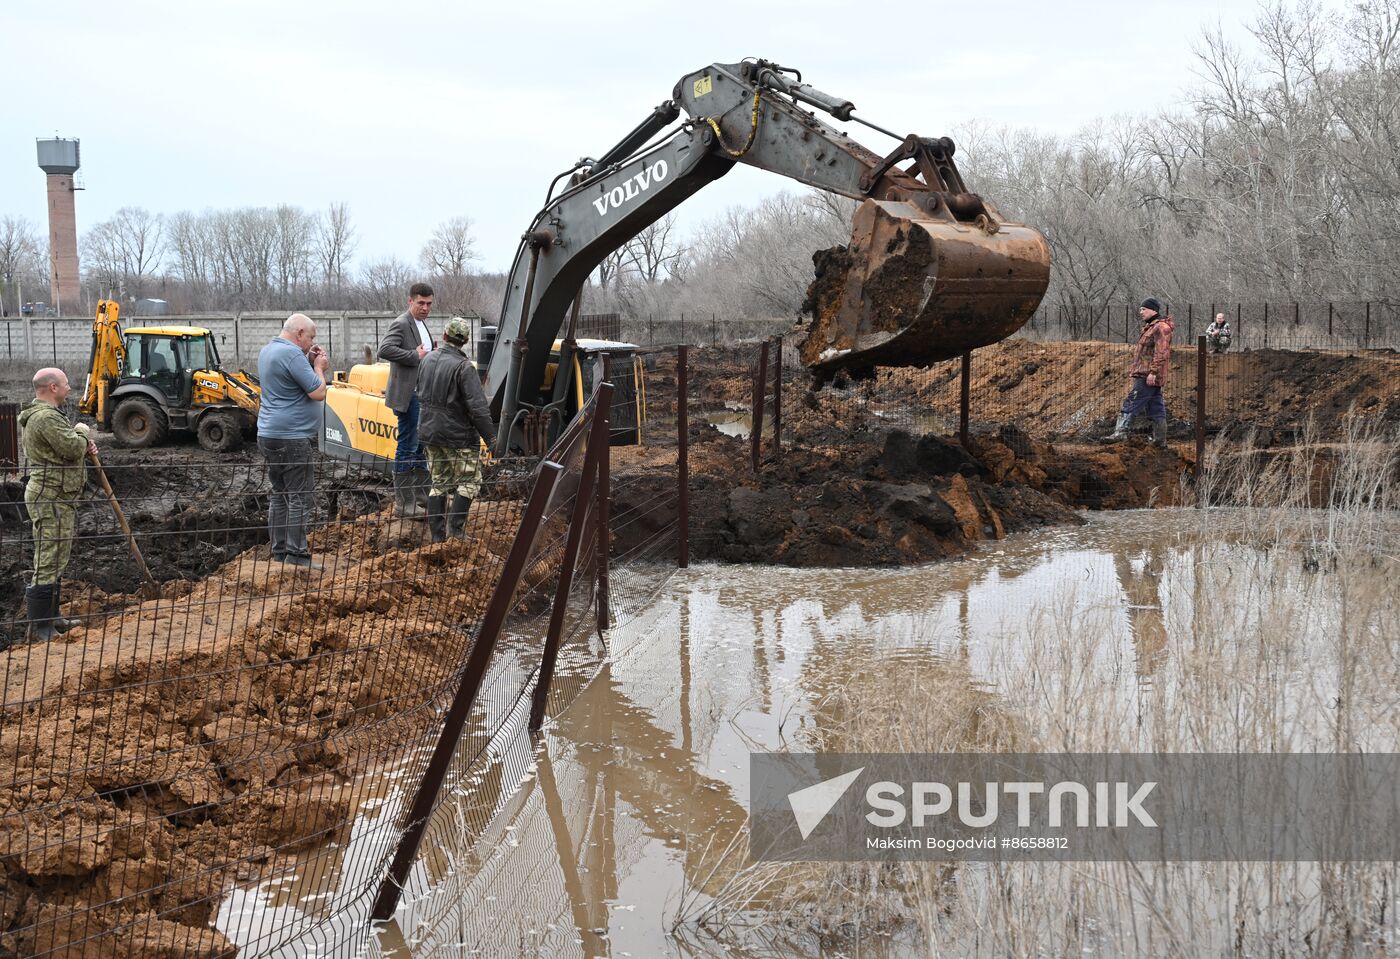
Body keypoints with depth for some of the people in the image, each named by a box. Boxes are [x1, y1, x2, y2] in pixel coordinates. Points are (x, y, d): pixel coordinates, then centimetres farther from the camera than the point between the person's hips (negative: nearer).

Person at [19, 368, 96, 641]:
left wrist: (84, 445, 4)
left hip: (54, 497, 12)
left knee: (55, 560, 19)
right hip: (51, 499, -12)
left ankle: (51, 618, 29)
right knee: (48, 563, -8)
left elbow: (63, 448, 23)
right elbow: (72, 447, -23)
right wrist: (82, 432, -3)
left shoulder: (45, 414, 17)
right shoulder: (46, 417, -20)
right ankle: (39, 629, -5)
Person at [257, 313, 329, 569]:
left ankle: (279, 550, 17)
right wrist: (318, 367, -2)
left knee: (279, 494, 14)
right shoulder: (292, 354, -17)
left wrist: (310, 363, 11)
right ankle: (296, 553, -6)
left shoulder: (268, 350, 14)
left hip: (269, 434, 10)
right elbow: (318, 393, -18)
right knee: (299, 497, -6)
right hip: (292, 438, -10)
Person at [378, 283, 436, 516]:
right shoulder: (401, 324, -13)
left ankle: (421, 495, 24)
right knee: (407, 448, -4)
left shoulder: (421, 324, 16)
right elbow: (384, 349, -26)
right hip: (409, 396, -10)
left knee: (422, 446, 15)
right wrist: (415, 356, -23)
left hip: (424, 395, 10)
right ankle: (403, 502, 1)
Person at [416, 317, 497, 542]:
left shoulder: (428, 360, 4)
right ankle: (455, 528, -5)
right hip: (457, 436, -7)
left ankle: (437, 535, 12)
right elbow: (478, 407, -20)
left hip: (430, 432, 7)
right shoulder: (463, 367, -18)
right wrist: (491, 437, -16)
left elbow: (421, 395, 18)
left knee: (439, 483, 13)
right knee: (470, 481, 4)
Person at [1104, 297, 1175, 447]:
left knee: (1131, 402, -13)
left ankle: (1120, 431, -16)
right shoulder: (1150, 327, 22)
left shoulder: (1161, 328, -12)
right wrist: (1133, 370, 25)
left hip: (1148, 376, -10)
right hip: (1144, 374, 10)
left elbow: (1161, 353, -21)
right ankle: (1160, 440, 13)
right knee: (1156, 408, 10)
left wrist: (1153, 372, -25)